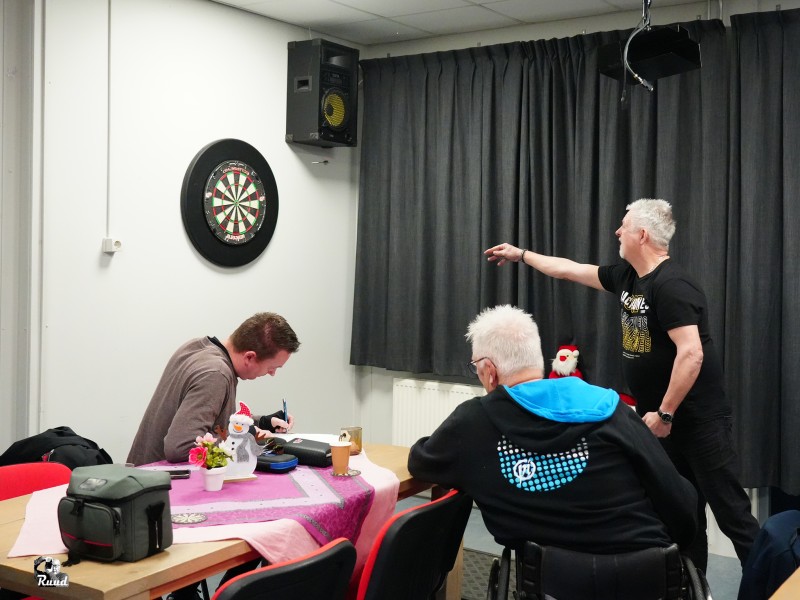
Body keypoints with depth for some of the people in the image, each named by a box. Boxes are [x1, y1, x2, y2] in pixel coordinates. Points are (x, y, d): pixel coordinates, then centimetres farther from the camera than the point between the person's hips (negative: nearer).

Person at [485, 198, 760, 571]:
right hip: (659, 416, 9)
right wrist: (521, 254, 26)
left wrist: (665, 413, -22)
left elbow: (691, 353, -26)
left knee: (730, 510, -5)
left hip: (698, 418, -9)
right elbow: (569, 270, 20)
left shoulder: (671, 285, -20)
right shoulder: (627, 277, 8)